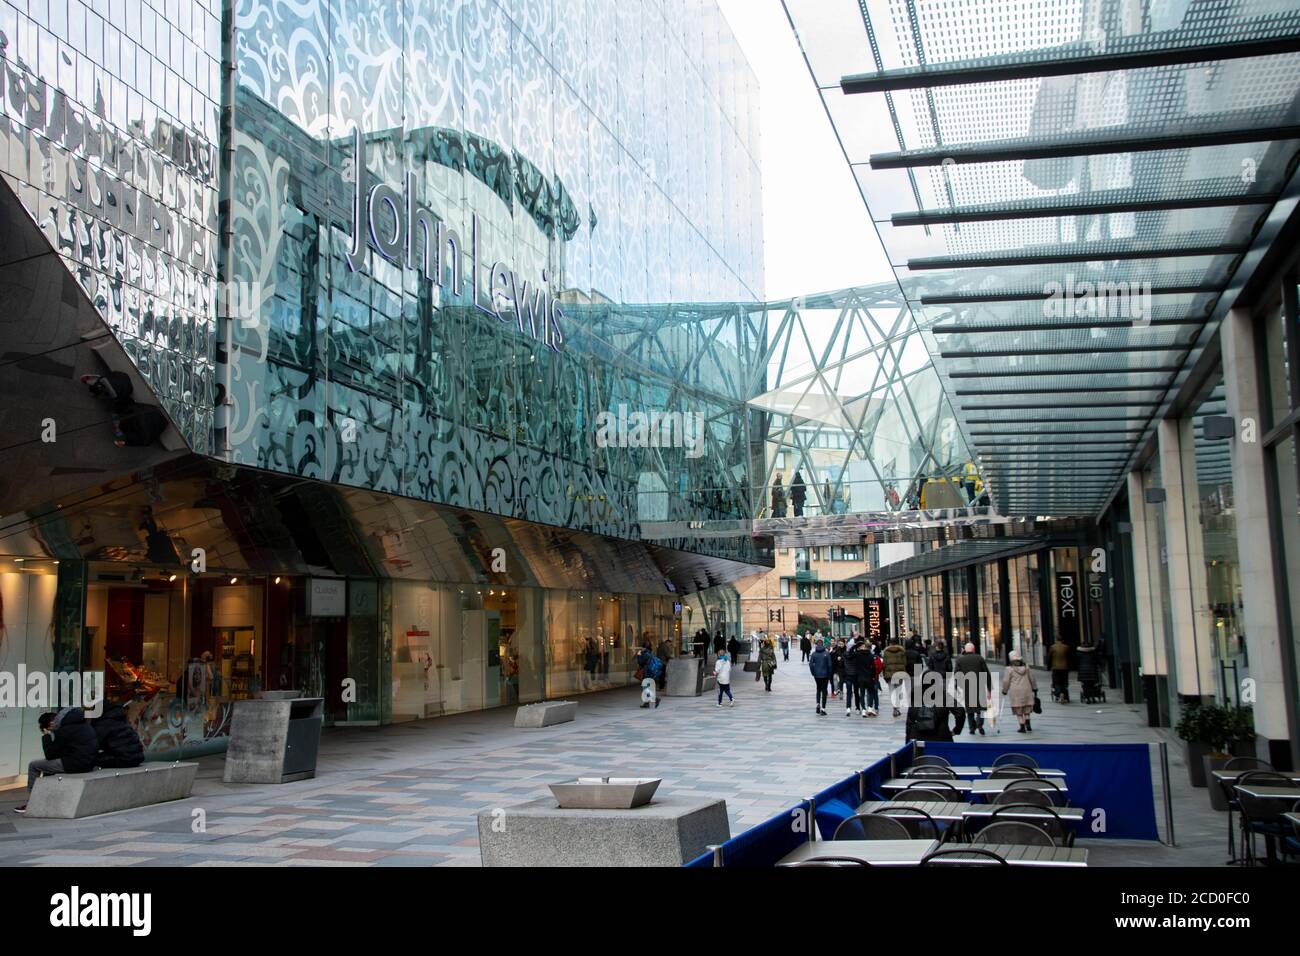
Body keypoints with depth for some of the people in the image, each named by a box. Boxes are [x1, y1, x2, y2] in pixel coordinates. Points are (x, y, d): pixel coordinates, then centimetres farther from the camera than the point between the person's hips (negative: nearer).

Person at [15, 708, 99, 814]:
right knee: (48, 764, 31)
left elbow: (50, 755, -6)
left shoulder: (63, 731, -14)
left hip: (75, 764, -9)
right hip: (89, 763, 9)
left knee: (33, 766, 7)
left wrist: (46, 737, 4)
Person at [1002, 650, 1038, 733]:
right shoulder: (1026, 668, 8)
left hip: (1015, 692, -4)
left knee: (1019, 711, 4)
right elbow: (1032, 679, 16)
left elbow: (1006, 681, -4)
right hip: (1027, 691, 4)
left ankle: (1022, 727, 3)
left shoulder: (1009, 669, -5)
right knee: (1026, 710, 15)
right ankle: (1028, 724, 0)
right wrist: (1034, 688, 28)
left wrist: (1004, 691, 9)